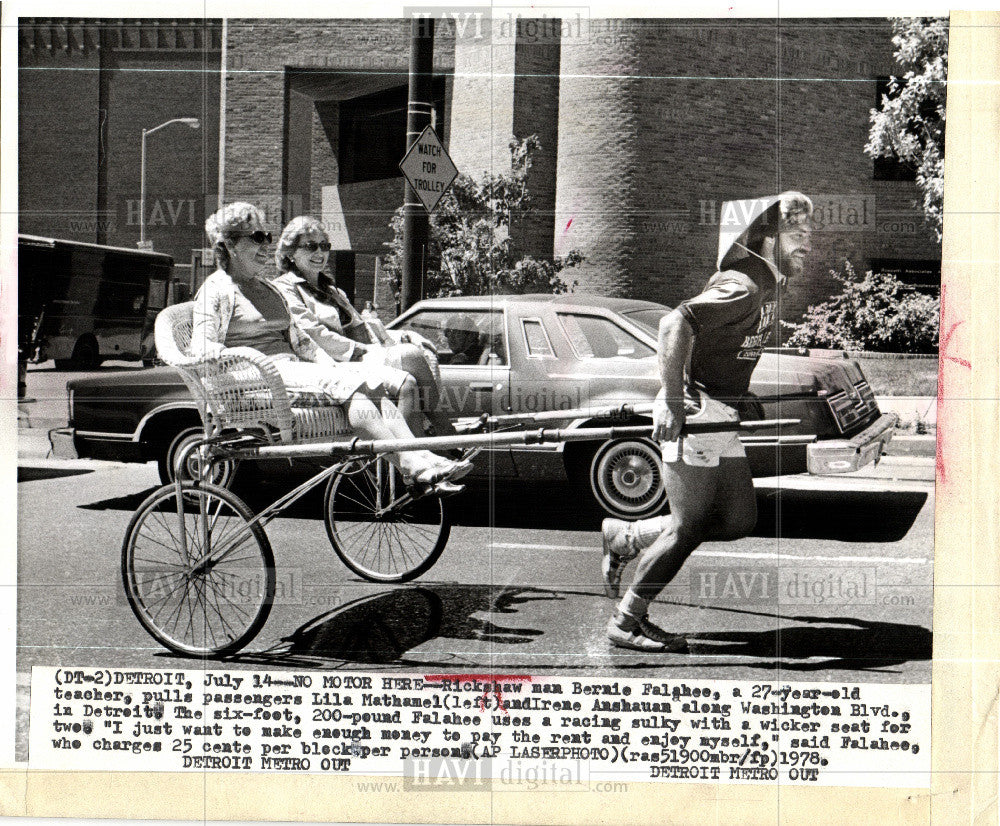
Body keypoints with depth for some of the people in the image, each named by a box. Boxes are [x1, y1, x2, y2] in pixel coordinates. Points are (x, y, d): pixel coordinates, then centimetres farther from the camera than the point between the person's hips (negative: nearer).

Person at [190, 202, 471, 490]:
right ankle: (411, 467, -38)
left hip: (293, 365, 8)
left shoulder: (267, 288, 29)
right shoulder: (216, 290, 3)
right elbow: (202, 347, -10)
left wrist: (328, 363, 8)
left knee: (372, 387, -18)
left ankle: (423, 458, -34)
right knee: (348, 383, -29)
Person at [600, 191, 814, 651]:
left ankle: (626, 537, 21)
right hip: (695, 411, -10)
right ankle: (626, 623, 8)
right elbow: (676, 323, -31)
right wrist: (673, 402, -31)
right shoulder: (743, 286, -18)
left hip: (723, 416, 10)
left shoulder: (770, 284, 13)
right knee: (689, 528, -5)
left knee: (739, 521, 10)